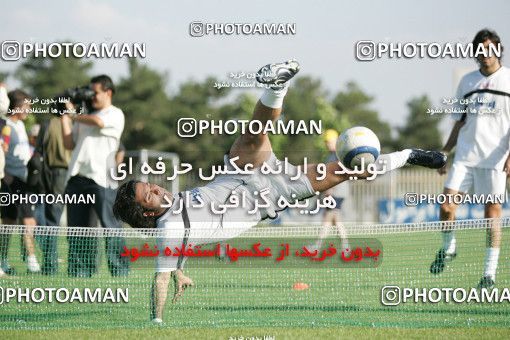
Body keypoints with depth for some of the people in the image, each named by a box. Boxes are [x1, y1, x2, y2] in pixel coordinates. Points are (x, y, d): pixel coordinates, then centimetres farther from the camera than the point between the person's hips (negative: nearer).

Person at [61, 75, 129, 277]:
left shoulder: (115, 114, 5)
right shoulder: (85, 113, 23)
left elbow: (98, 122, -17)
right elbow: (69, 144, 18)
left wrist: (73, 115, -3)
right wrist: (64, 118, 9)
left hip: (101, 178, -6)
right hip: (77, 176, 6)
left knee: (110, 224, -7)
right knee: (77, 226, 3)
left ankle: (119, 268, -5)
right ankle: (81, 269, 6)